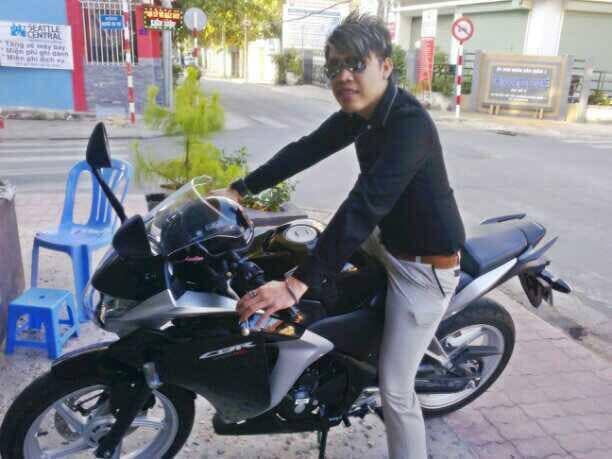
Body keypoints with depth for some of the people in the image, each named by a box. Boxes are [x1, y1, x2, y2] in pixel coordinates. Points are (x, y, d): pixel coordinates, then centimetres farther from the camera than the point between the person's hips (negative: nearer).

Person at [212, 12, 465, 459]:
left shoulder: (409, 123, -30)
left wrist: (296, 285, -42)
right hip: (390, 240, 9)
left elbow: (363, 206, -39)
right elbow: (306, 149, 5)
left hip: (424, 266, -9)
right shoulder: (361, 111, -1)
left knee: (394, 388, -4)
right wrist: (239, 189, 4)